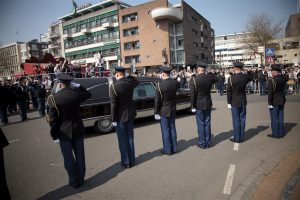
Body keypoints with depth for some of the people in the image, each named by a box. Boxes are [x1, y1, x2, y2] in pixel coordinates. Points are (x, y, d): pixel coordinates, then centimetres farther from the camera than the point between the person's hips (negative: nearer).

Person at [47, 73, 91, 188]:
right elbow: (88, 94, 17)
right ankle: (81, 179, 28)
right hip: (78, 130, 3)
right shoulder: (76, 93, -7)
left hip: (64, 132, -3)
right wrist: (77, 86, 7)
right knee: (79, 155, 14)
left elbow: (53, 120, -11)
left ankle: (74, 181, 21)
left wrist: (54, 136, -2)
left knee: (68, 158, 10)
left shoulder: (53, 98, -13)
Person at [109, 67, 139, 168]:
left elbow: (113, 104, -18)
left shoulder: (114, 87, -20)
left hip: (121, 116, -5)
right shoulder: (130, 82, -4)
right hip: (130, 114, 6)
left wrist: (113, 119, -9)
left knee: (122, 140, 8)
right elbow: (136, 82, 23)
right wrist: (129, 76, 12)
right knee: (130, 137, 16)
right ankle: (132, 160, 27)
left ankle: (126, 162, 19)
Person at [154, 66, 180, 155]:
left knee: (165, 130, 6)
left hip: (164, 111, -5)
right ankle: (174, 148, 26)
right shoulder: (175, 82, -4)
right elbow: (178, 85, 23)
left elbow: (157, 100, -15)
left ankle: (167, 149, 16)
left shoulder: (160, 85, -19)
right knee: (172, 129, 15)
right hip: (173, 110, 5)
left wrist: (156, 112, -6)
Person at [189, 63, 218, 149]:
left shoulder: (194, 79, -16)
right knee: (207, 123, 13)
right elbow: (218, 79, 20)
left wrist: (193, 106, -8)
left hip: (199, 105, -4)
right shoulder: (210, 77, -4)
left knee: (201, 124, 6)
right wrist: (211, 74, 15)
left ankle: (202, 143, 15)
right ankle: (208, 142, 24)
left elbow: (193, 94, -15)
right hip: (208, 104, 4)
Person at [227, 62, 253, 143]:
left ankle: (236, 138, 11)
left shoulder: (231, 78, -14)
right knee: (242, 119, 11)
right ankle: (241, 137, 19)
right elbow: (251, 77, 24)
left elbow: (229, 91, -12)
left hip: (234, 102, -4)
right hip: (243, 101, 4)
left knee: (236, 120, 3)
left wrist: (229, 102, -6)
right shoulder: (245, 76, -2)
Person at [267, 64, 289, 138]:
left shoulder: (271, 81, -20)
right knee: (280, 118, 15)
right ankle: (281, 133, 24)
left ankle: (275, 134, 13)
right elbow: (287, 77, 26)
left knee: (274, 118, 4)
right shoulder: (283, 78, -2)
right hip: (282, 101, 6)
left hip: (274, 102, -6)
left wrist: (269, 103, -14)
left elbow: (270, 93, -20)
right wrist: (280, 73, 11)